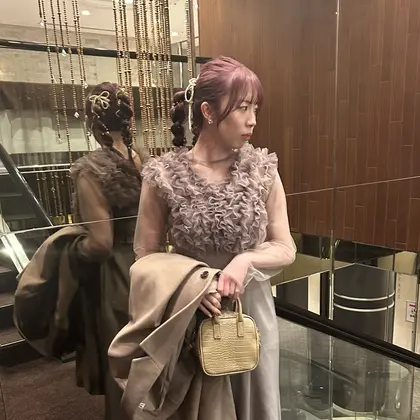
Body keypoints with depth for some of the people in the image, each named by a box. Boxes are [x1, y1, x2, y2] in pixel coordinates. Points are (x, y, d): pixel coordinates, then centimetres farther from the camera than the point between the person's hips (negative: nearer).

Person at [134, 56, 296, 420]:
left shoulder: (263, 169, -7)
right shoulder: (164, 175, -13)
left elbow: (286, 248, -2)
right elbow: (145, 256, -6)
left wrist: (246, 259, -21)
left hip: (252, 310, 2)